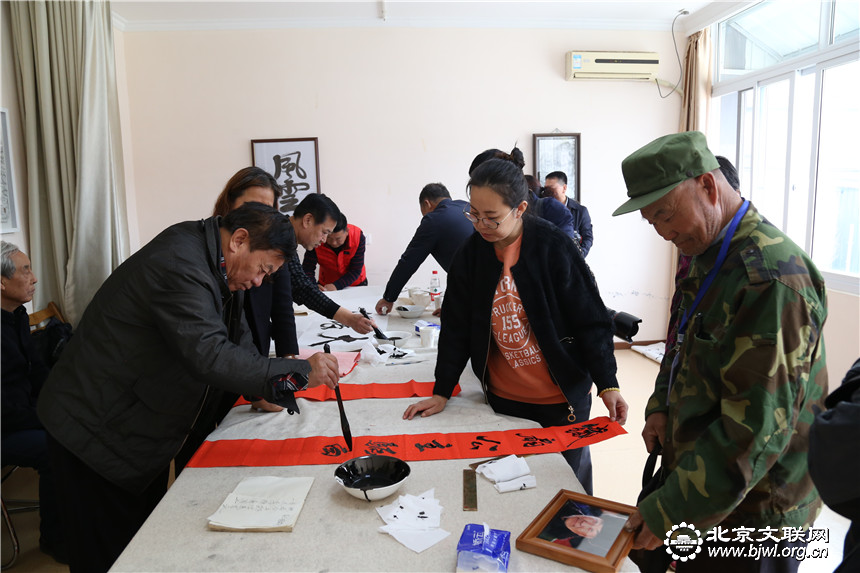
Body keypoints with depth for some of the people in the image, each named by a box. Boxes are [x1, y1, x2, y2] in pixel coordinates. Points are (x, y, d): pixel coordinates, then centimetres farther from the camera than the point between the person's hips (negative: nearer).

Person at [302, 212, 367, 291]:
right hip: (325, 285, 1)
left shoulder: (358, 236, -24)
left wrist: (336, 286, -33)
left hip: (355, 284, -1)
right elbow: (307, 268, -19)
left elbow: (356, 270, -20)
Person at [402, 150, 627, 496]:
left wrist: (607, 385, -17)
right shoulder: (471, 253, -3)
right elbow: (456, 326, 2)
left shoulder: (552, 246, -13)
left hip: (561, 399, -3)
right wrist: (441, 393, 2)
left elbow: (590, 319, -10)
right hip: (503, 399, 3)